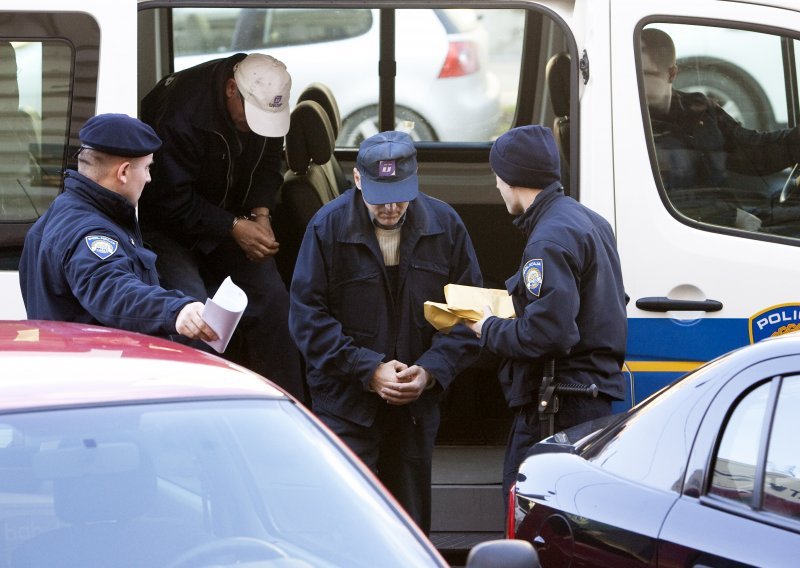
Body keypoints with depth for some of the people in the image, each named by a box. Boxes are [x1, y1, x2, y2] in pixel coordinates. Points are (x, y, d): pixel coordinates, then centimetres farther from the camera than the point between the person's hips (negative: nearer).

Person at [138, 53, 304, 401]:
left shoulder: (267, 105, -11)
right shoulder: (182, 112, -32)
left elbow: (267, 166, 4)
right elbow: (171, 200, -27)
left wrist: (260, 214, -15)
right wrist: (235, 228, -27)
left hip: (226, 216, 6)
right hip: (165, 223, -6)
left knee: (270, 298, -2)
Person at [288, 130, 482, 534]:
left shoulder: (444, 225, 1)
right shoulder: (328, 227, -7)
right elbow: (308, 316, -7)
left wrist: (432, 371, -10)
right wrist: (369, 369, -17)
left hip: (417, 406, 3)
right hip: (345, 405, -3)